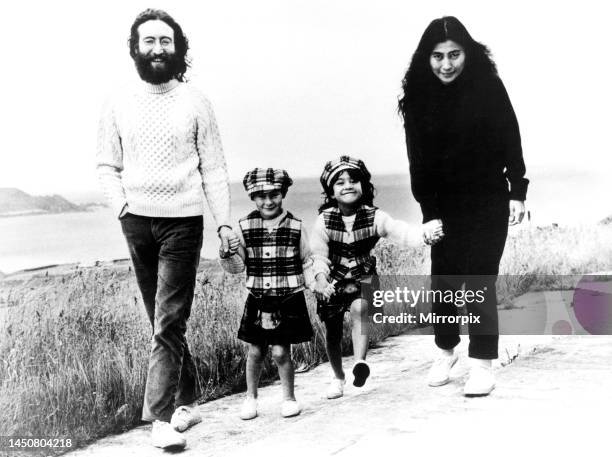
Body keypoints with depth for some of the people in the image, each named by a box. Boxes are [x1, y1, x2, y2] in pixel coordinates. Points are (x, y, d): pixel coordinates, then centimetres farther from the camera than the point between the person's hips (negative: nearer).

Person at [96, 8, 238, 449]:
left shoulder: (195, 102, 1)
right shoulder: (119, 103, 6)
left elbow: (213, 168, 1)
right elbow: (106, 164, 10)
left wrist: (225, 221, -4)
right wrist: (121, 205, -6)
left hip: (183, 220, -3)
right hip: (136, 222, 3)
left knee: (169, 322, -8)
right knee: (163, 321, 11)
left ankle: (162, 416, -4)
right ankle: (188, 401, 25)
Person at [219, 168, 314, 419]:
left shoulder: (295, 226, -2)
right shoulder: (245, 227, -1)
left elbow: (306, 262, 7)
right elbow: (238, 266, 3)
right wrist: (227, 254, -16)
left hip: (289, 298, -1)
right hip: (258, 299, 2)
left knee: (281, 351, -3)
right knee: (255, 350, 8)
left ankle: (289, 397, 18)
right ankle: (250, 397, 29)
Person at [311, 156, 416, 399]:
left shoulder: (374, 217, -16)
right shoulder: (325, 220, -15)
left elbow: (398, 231, -31)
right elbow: (317, 252, -21)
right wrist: (320, 277, -40)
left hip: (363, 277, -1)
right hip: (333, 281, 1)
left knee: (359, 308, -33)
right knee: (333, 333, 10)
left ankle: (360, 362, -31)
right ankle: (338, 377, 33)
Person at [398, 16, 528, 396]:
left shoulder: (488, 86, -9)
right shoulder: (418, 97, -4)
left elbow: (510, 141, -4)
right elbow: (419, 161, -6)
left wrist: (518, 192, -8)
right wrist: (428, 213, -11)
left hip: (488, 203, -2)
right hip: (446, 206, 2)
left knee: (480, 282, -5)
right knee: (444, 281, 7)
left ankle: (483, 365, 5)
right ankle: (446, 351, 29)